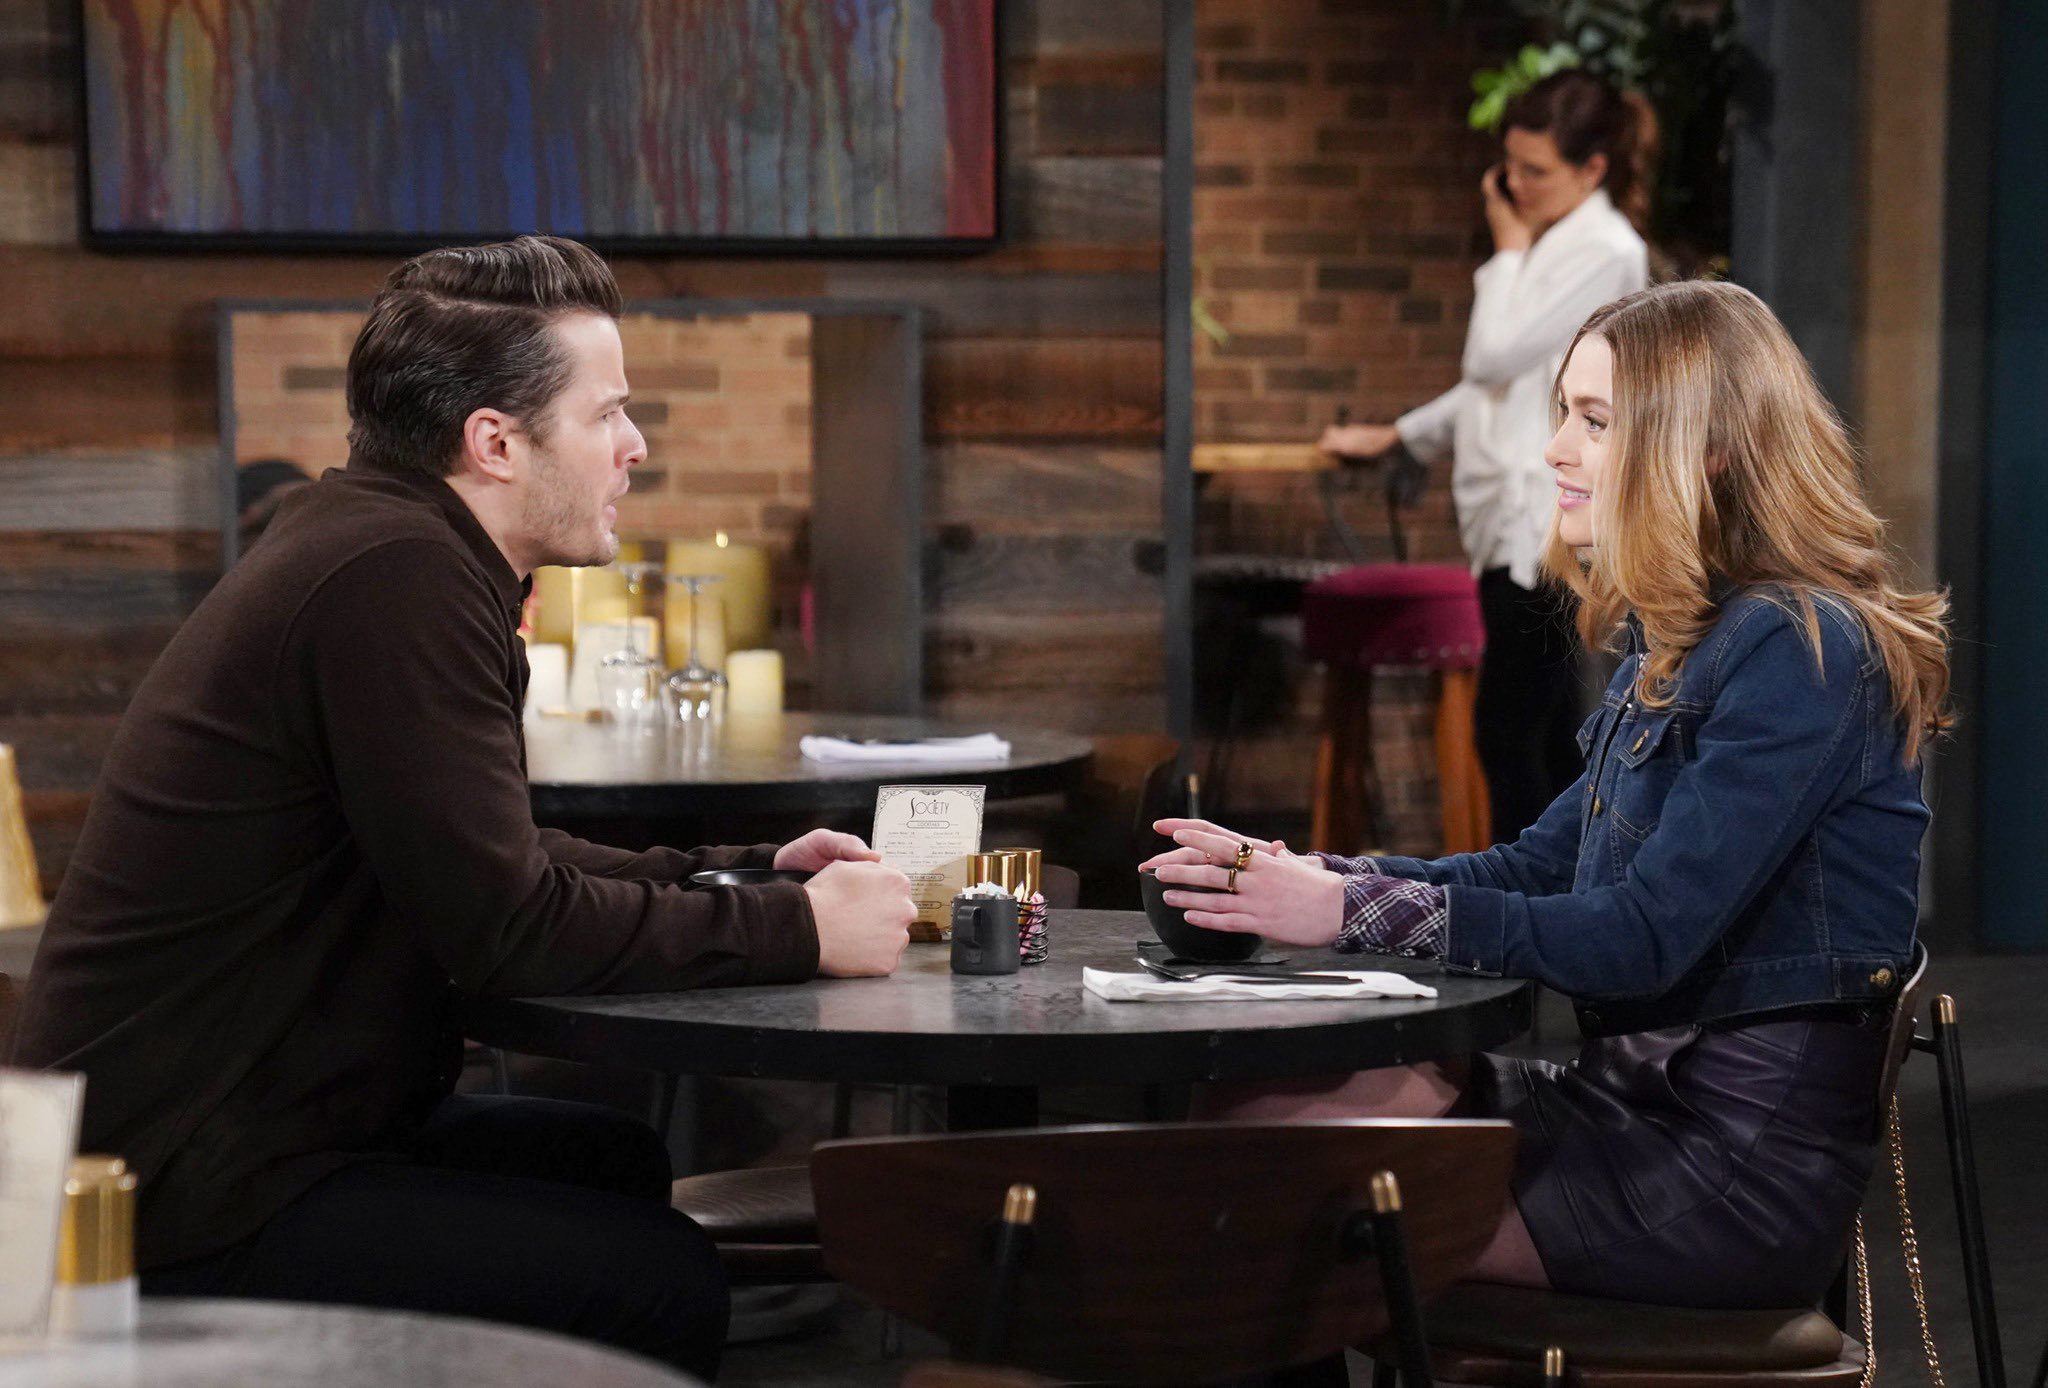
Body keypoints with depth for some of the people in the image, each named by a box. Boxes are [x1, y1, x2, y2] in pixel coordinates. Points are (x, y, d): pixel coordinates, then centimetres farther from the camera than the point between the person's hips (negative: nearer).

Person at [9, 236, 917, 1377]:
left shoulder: (382, 549, 12)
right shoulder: (392, 577, -21)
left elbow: (508, 863, 20)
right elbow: (508, 928, -21)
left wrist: (753, 872, 10)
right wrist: (798, 930, -12)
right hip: (191, 1196, -11)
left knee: (623, 1162, 19)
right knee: (662, 1282, -16)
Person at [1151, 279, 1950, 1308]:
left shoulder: (1800, 651, -16)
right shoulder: (1679, 644, 14)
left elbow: (1645, 938, -22)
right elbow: (1540, 866, 14)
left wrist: (1354, 910, -22)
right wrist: (1300, 877, 0)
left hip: (1742, 1164, -9)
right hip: (1650, 1097, 9)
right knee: (1232, 1116, -3)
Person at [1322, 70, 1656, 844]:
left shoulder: (1605, 252, -12)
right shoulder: (1550, 246, 18)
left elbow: (1495, 356, -16)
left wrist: (1509, 248, -5)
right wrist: (1398, 437, 25)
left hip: (1553, 531, -10)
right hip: (1520, 525, 10)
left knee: (1506, 732, -10)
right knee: (1546, 738, 11)